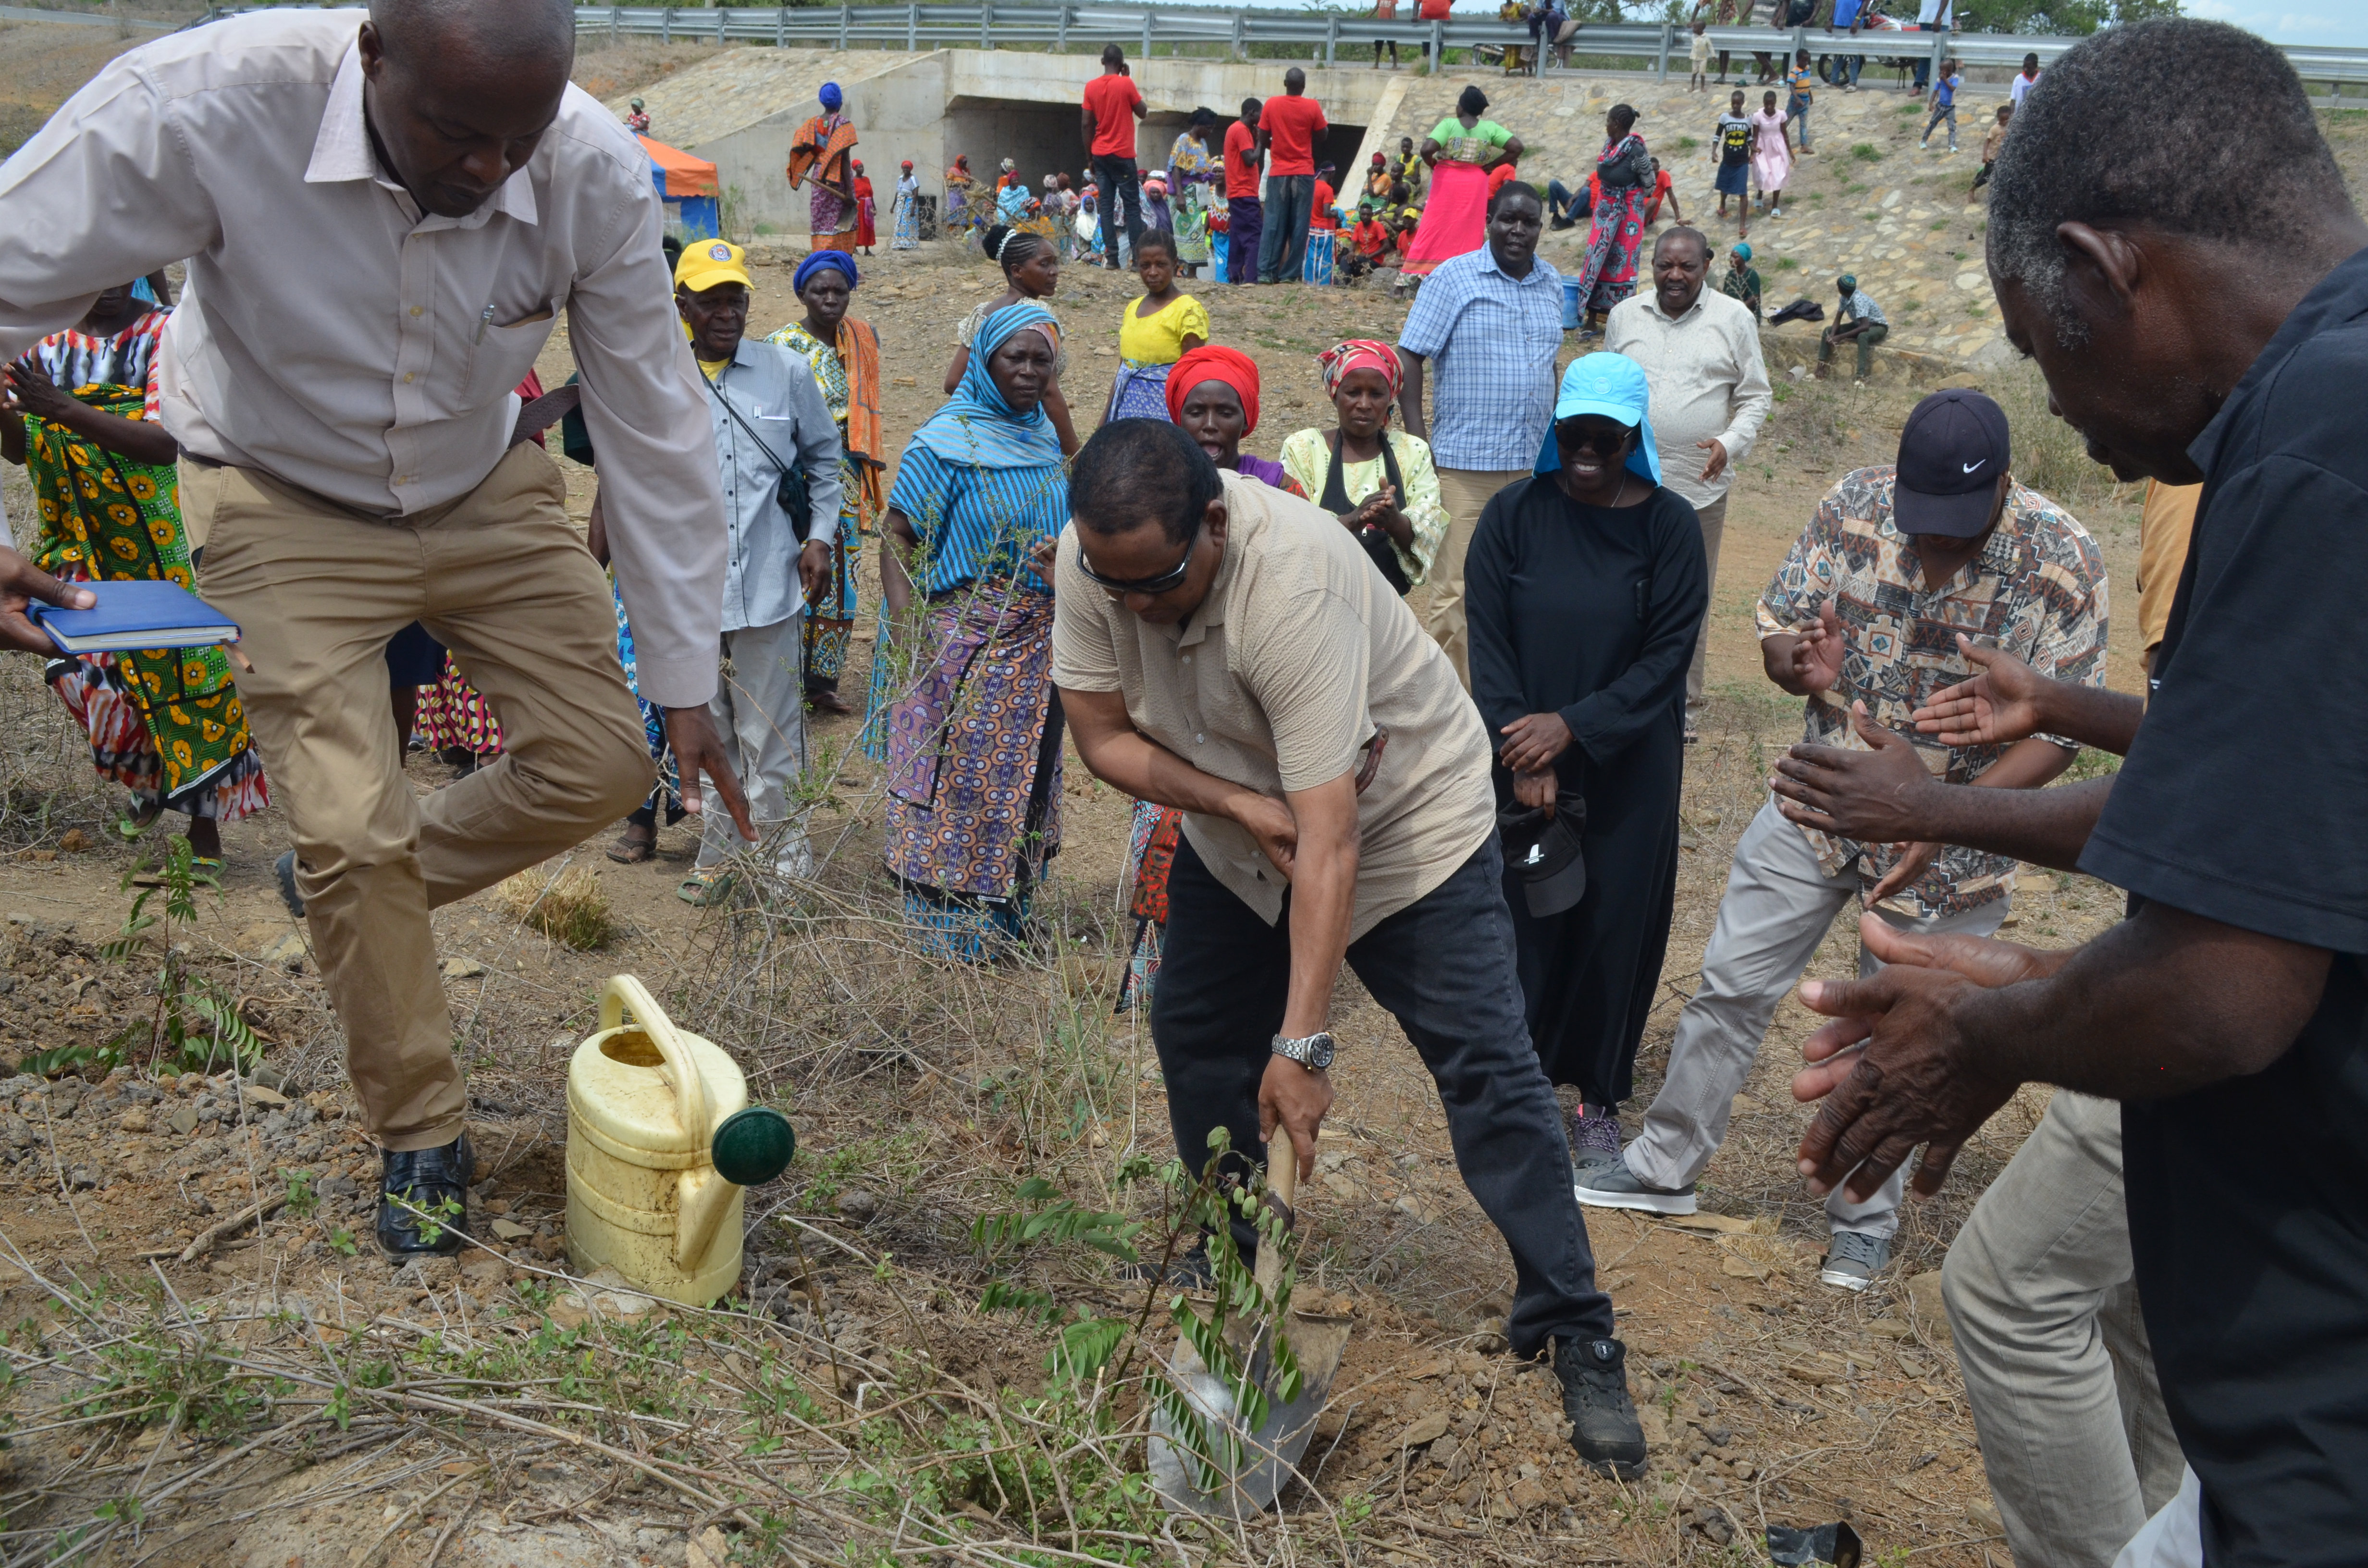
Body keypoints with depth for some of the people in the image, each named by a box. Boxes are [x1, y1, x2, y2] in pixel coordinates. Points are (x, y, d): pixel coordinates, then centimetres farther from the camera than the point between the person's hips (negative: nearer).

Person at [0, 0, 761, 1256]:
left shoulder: (598, 176, -25)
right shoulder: (207, 108, -33)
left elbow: (656, 432, -15)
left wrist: (682, 678, -9)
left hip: (483, 493, 3)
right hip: (289, 505, -3)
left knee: (599, 765, -2)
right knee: (351, 828, -8)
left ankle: (359, 889, 26)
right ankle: (419, 1134, 15)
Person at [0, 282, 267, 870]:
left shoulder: (164, 332, -8)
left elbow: (167, 441, -22)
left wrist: (64, 410, -32)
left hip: (155, 536, -4)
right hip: (75, 539, 4)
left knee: (179, 663, -5)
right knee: (80, 665, -2)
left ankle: (204, 827, 3)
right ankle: (148, 778, 26)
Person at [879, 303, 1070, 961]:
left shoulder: (1047, 438, 10)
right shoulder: (947, 440, -11)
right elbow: (898, 536, -14)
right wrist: (908, 625, -23)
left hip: (1040, 640, 7)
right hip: (968, 640, -7)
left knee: (1025, 774, 14)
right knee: (959, 776, -2)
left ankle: (1006, 911, 27)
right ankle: (949, 923, 9)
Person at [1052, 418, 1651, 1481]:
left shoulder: (1293, 585, -39)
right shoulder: (1092, 560, -21)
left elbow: (1330, 841, -39)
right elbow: (1103, 736, -11)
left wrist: (1302, 1045, -40)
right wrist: (1241, 806, -27)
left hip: (1403, 811, -6)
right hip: (1235, 815, 6)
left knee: (1485, 1068, -9)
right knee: (1194, 1035, 10)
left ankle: (1576, 1342, 1)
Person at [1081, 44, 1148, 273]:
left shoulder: (1091, 87, 3)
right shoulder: (1126, 84, -8)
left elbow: (1086, 125, 3)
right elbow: (1143, 113, 4)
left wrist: (1090, 157, 12)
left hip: (1100, 155, 4)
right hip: (1122, 154, -4)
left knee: (1107, 206, 4)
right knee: (1132, 206, -1)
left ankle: (1111, 257, -2)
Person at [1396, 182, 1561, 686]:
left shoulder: (1552, 284, 12)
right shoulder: (1454, 277, -4)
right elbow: (1409, 357, -7)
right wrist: (1418, 442, -14)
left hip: (1534, 464, 6)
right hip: (1466, 461, -5)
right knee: (1453, 587, -6)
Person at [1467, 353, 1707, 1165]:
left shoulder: (1669, 525, -6)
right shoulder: (1514, 514, -5)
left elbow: (1669, 655, -8)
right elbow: (1488, 642, -6)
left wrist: (1573, 725, -17)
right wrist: (1522, 752, -15)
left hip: (1628, 769, 0)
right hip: (1524, 763, 0)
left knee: (1616, 921, 8)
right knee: (1523, 915, 5)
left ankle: (1599, 1095, 25)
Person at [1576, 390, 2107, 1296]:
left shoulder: (2060, 561, -18)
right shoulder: (1855, 506, -10)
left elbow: (2058, 730, -17)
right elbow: (1776, 628, -2)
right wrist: (1803, 666, -28)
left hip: (1949, 843, -2)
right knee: (1731, 987, 8)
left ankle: (1864, 1218, 33)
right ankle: (1665, 1168, 26)